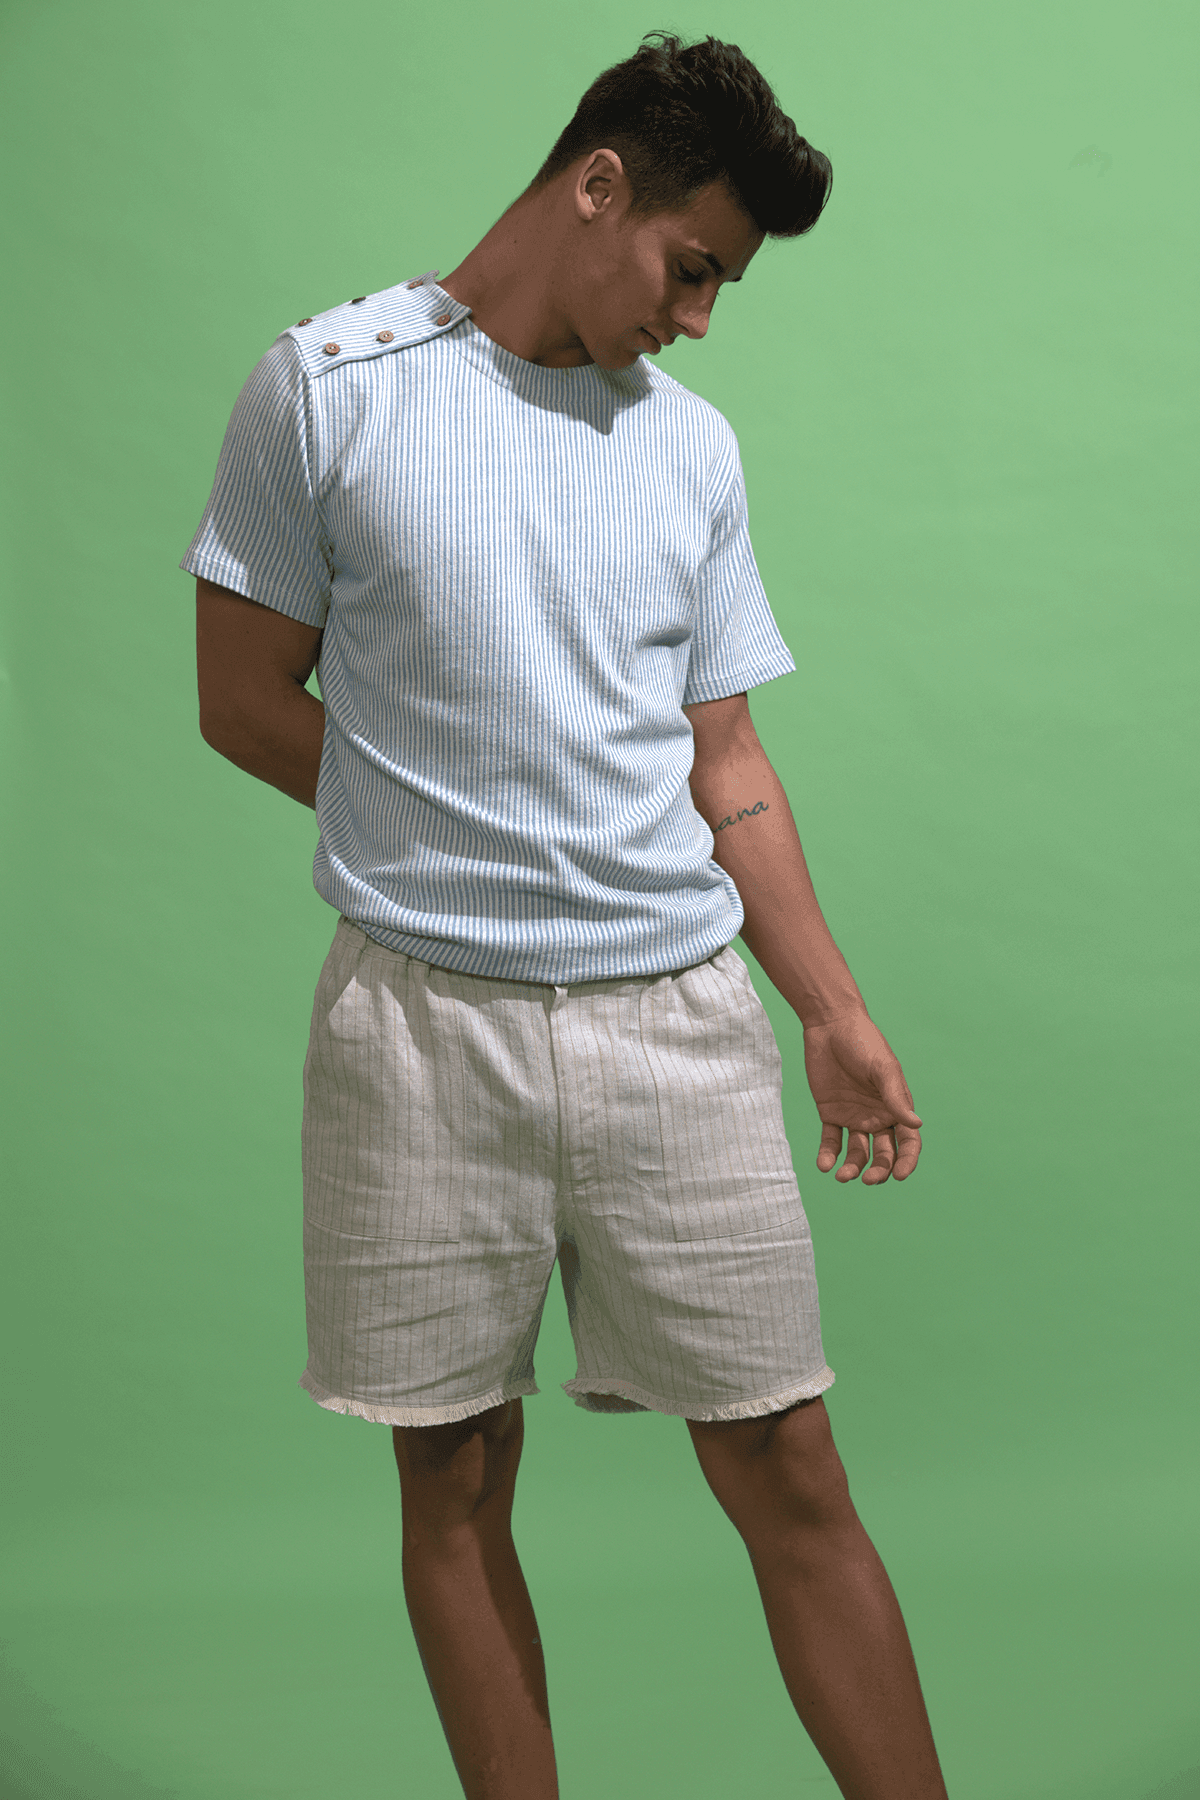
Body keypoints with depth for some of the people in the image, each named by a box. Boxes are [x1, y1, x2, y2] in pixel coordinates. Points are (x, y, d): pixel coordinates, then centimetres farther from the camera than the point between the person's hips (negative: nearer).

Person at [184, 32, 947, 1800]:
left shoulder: (692, 447, 11)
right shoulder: (329, 387, 0)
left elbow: (723, 761, 13)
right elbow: (246, 700, 1)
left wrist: (836, 1012, 9)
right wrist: (446, 844, 2)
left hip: (676, 1020, 3)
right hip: (422, 1019, -2)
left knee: (791, 1475, 4)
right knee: (453, 1484, 8)